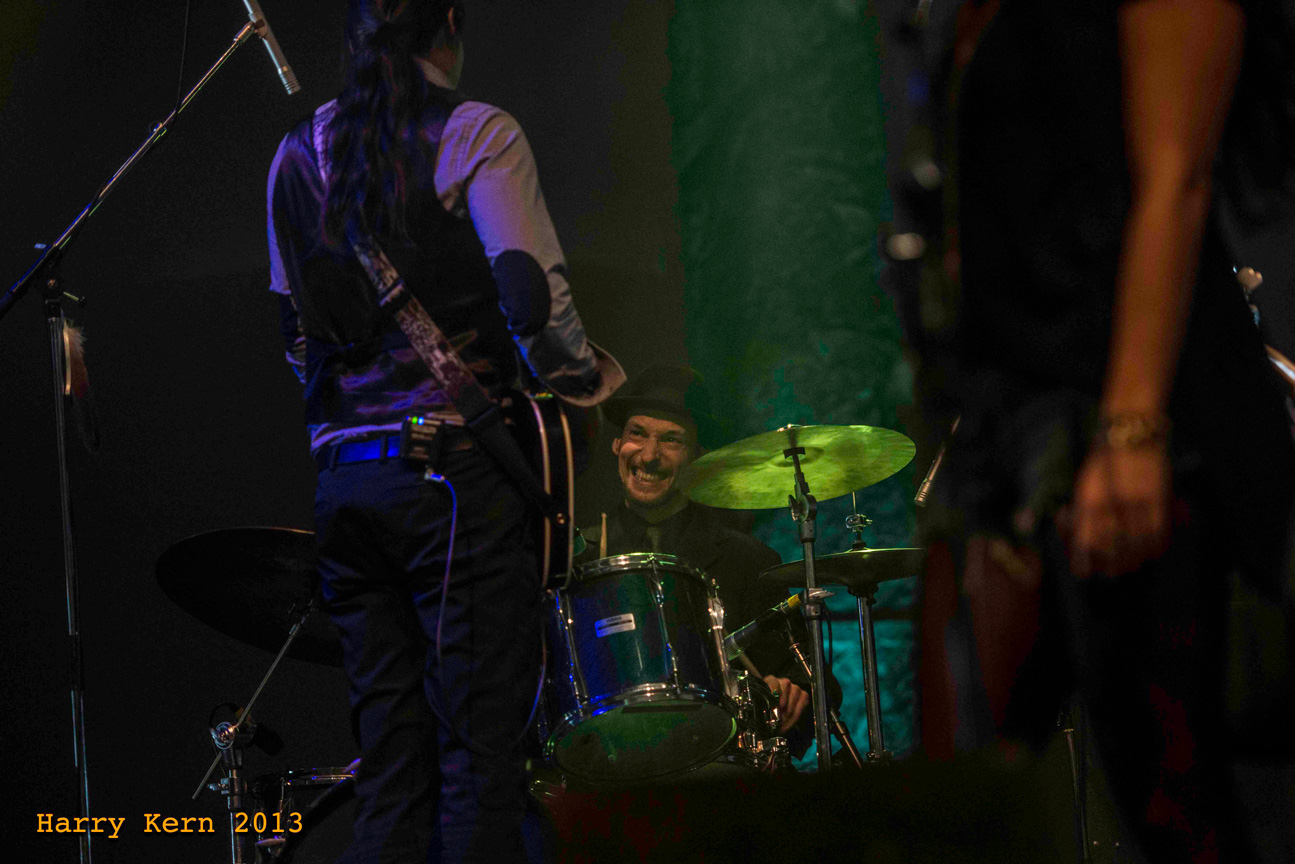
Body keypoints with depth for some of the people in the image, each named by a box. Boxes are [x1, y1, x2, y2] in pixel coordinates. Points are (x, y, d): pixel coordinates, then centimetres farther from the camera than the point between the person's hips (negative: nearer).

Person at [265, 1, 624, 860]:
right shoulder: (474, 134, -4)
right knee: (480, 760, -6)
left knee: (392, 769, 8)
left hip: (343, 476, 6)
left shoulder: (301, 154, 14)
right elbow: (532, 301, -13)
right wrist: (592, 374, 4)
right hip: (454, 468, -6)